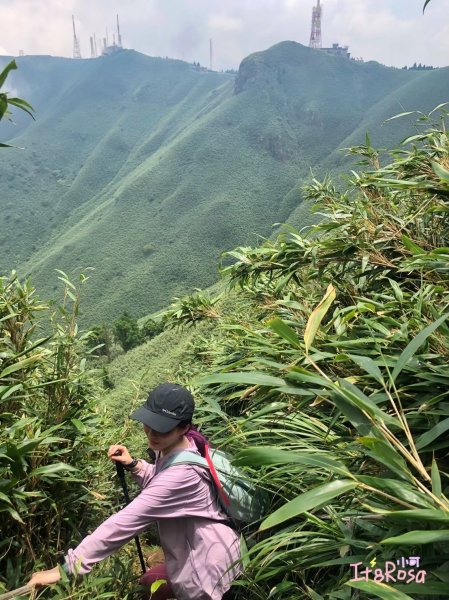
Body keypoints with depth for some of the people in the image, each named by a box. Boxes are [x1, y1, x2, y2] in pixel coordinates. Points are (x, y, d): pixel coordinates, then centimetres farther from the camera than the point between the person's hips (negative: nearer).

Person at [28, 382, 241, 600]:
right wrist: (133, 465, -9)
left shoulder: (181, 473, -34)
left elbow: (126, 522, -35)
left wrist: (67, 567, -31)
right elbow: (158, 482, 10)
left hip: (209, 563, -8)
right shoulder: (170, 447, -7)